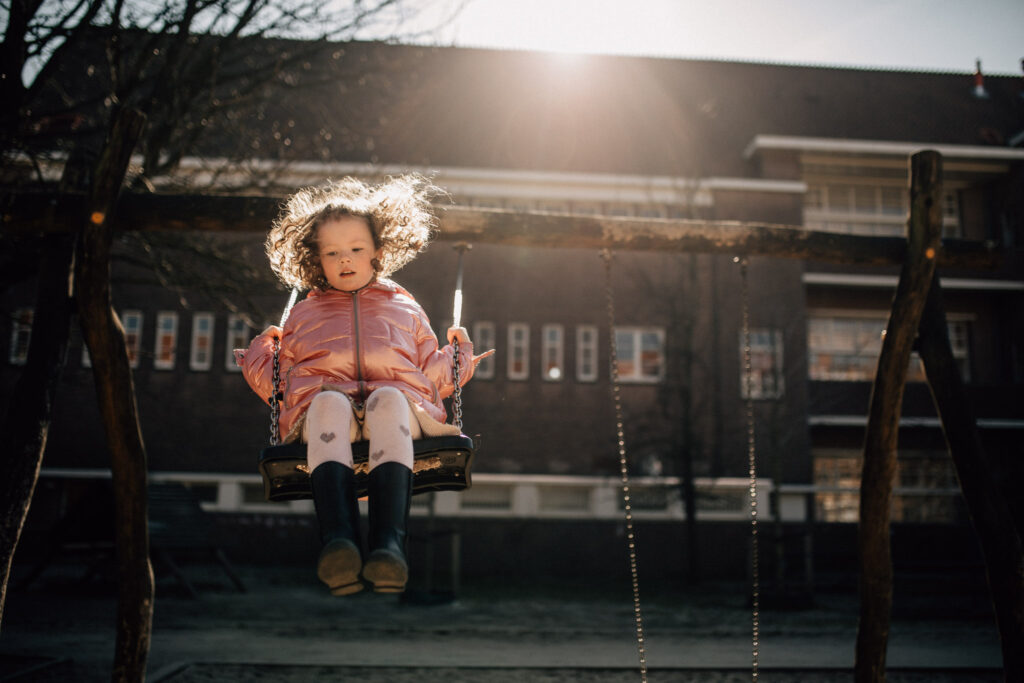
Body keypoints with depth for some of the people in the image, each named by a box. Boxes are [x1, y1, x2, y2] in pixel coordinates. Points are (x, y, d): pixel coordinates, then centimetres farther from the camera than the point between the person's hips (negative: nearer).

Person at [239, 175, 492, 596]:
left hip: (397, 393, 0)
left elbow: (431, 375, 31)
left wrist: (459, 354, 17)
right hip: (325, 396, 0)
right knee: (329, 403, -40)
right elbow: (278, 381, 32)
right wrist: (262, 352, 19)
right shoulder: (305, 314, 35)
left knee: (388, 401, -40)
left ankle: (388, 542, -58)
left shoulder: (404, 308, 34)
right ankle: (337, 539, -60)